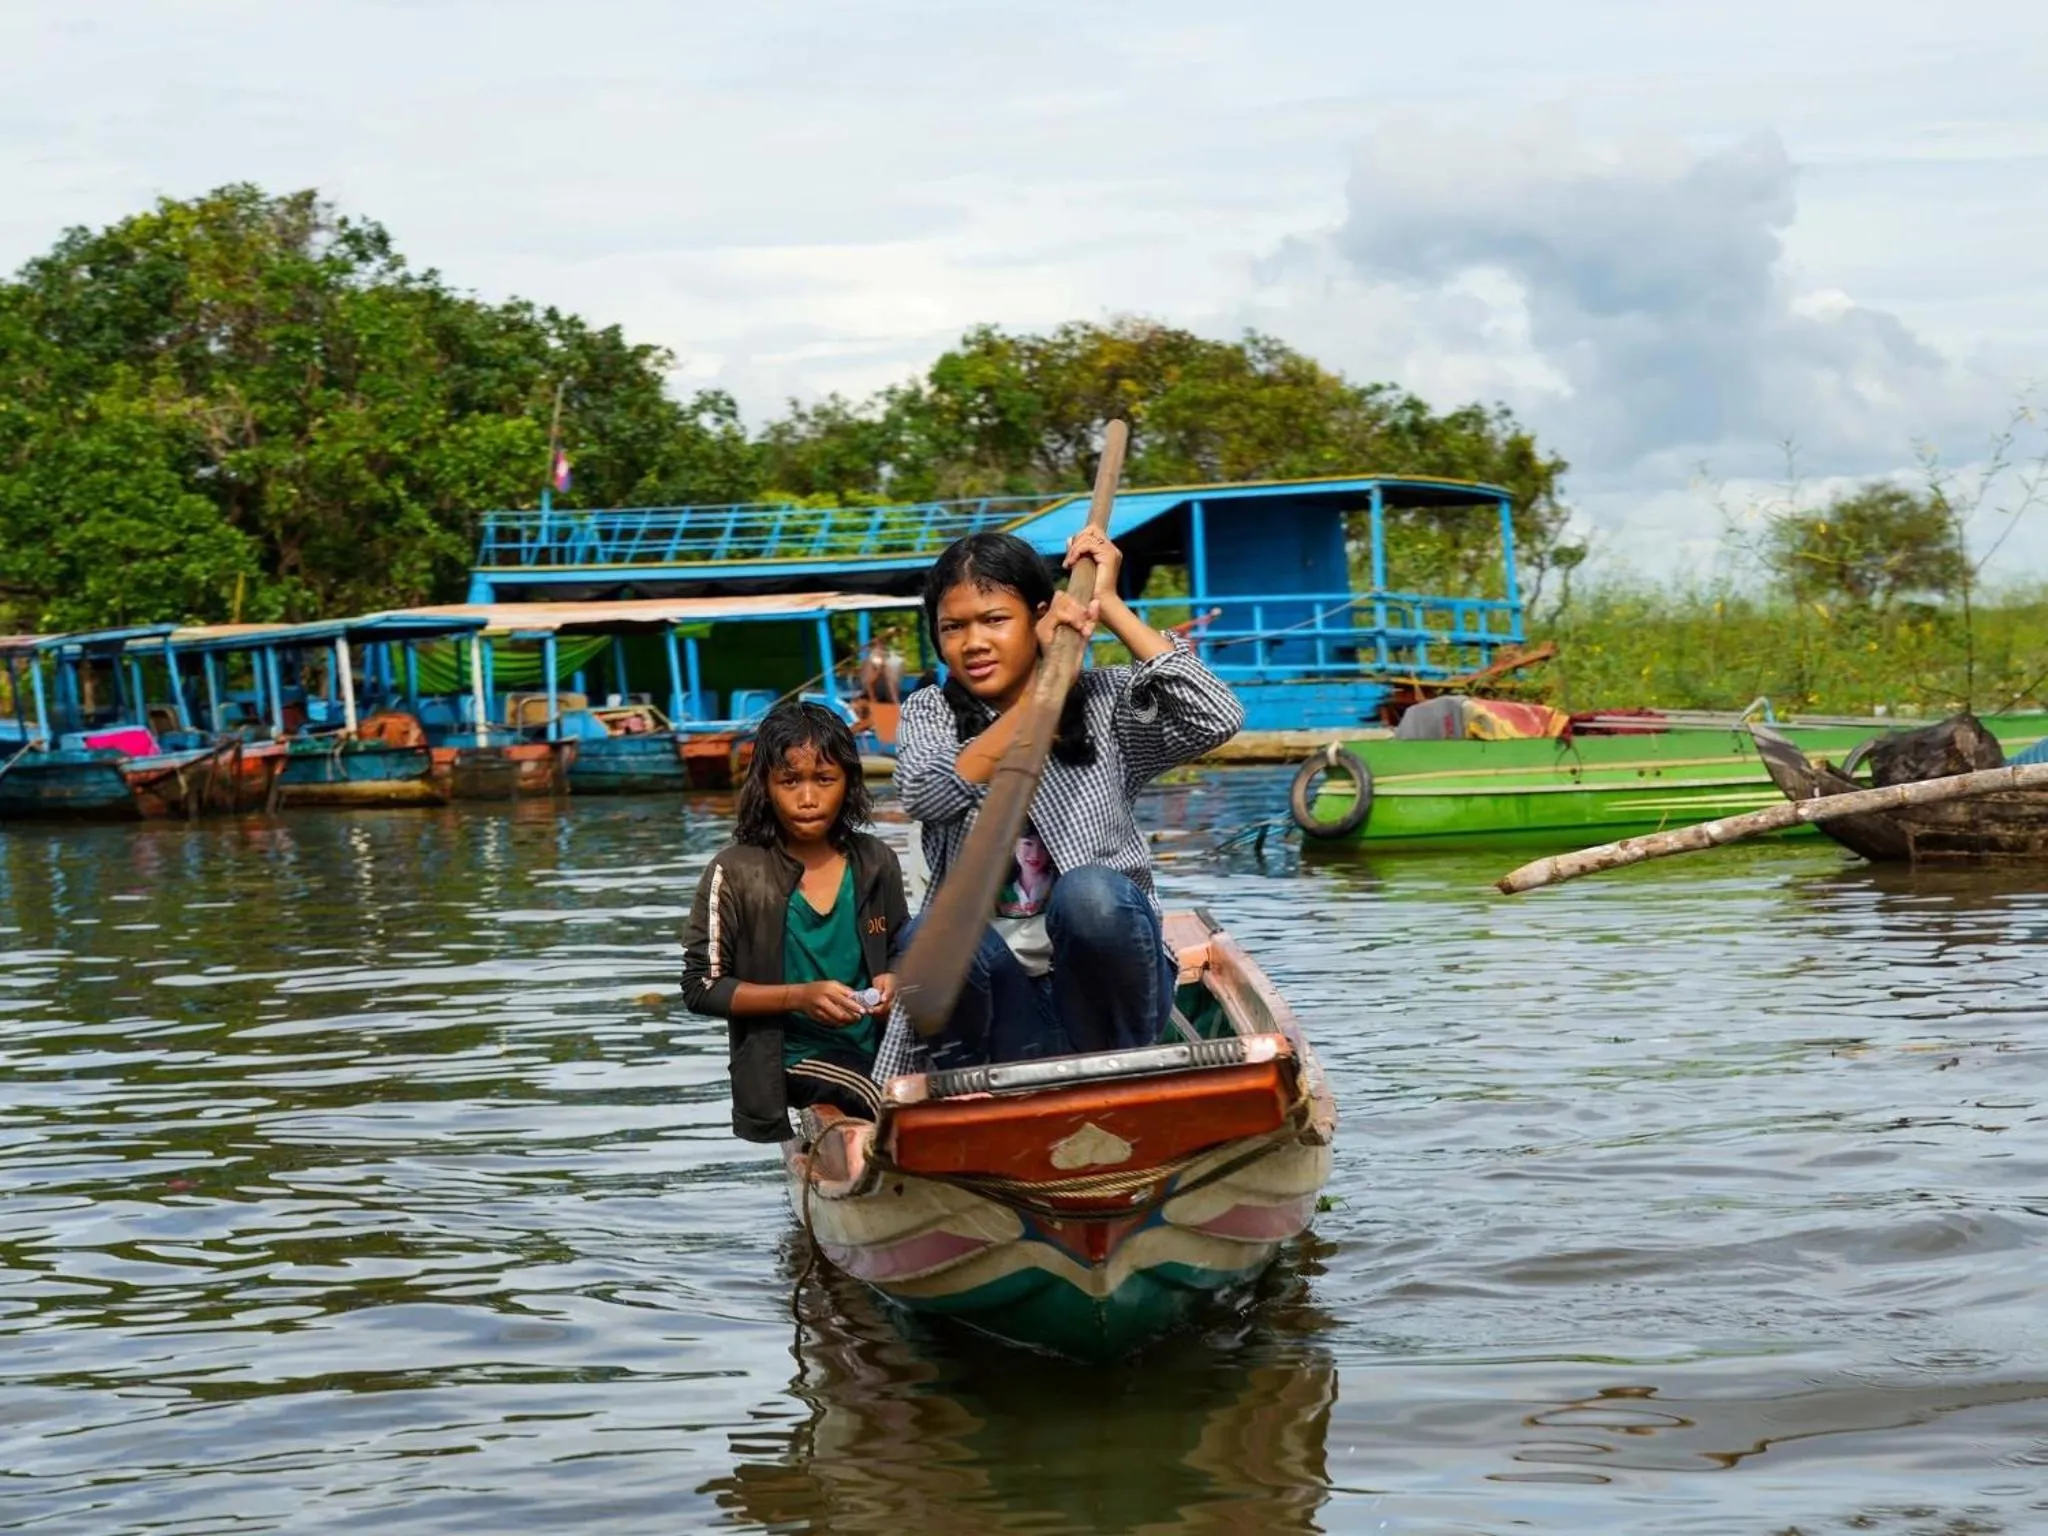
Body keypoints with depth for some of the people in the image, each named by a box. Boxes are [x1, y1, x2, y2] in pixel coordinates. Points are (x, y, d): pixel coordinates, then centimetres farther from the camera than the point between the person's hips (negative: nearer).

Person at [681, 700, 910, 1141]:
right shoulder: (736, 874, -8)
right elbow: (700, 987, -7)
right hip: (789, 1059, -5)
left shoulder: (875, 863, 5)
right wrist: (798, 997, -18)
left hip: (878, 1049, 5)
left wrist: (892, 980, -5)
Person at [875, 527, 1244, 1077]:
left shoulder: (1104, 702, 7)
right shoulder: (929, 714, 10)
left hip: (1101, 989, 0)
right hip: (998, 996, 0)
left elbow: (1217, 719, -13)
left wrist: (1110, 606, -7)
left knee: (1090, 893, -33)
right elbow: (929, 795, -14)